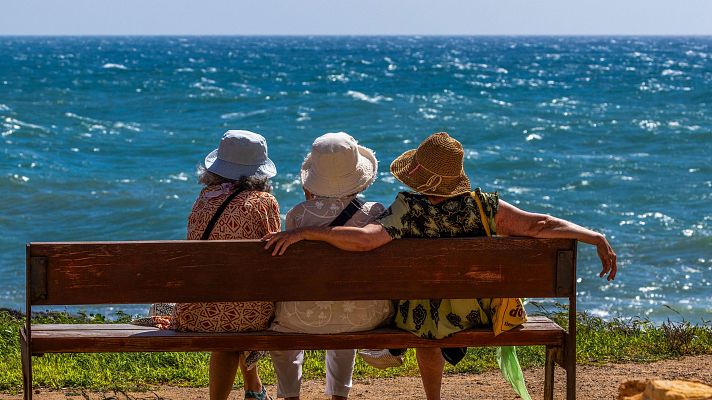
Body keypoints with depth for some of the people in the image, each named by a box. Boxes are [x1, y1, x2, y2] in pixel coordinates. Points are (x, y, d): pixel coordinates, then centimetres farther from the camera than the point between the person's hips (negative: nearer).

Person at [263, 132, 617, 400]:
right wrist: (596, 238, -12)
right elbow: (539, 225, -19)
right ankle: (454, 346, 56)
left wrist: (302, 233, -36)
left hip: (433, 320, -1)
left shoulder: (408, 212, -27)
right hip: (482, 314, 1)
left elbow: (363, 238, -41)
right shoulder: (482, 206, -19)